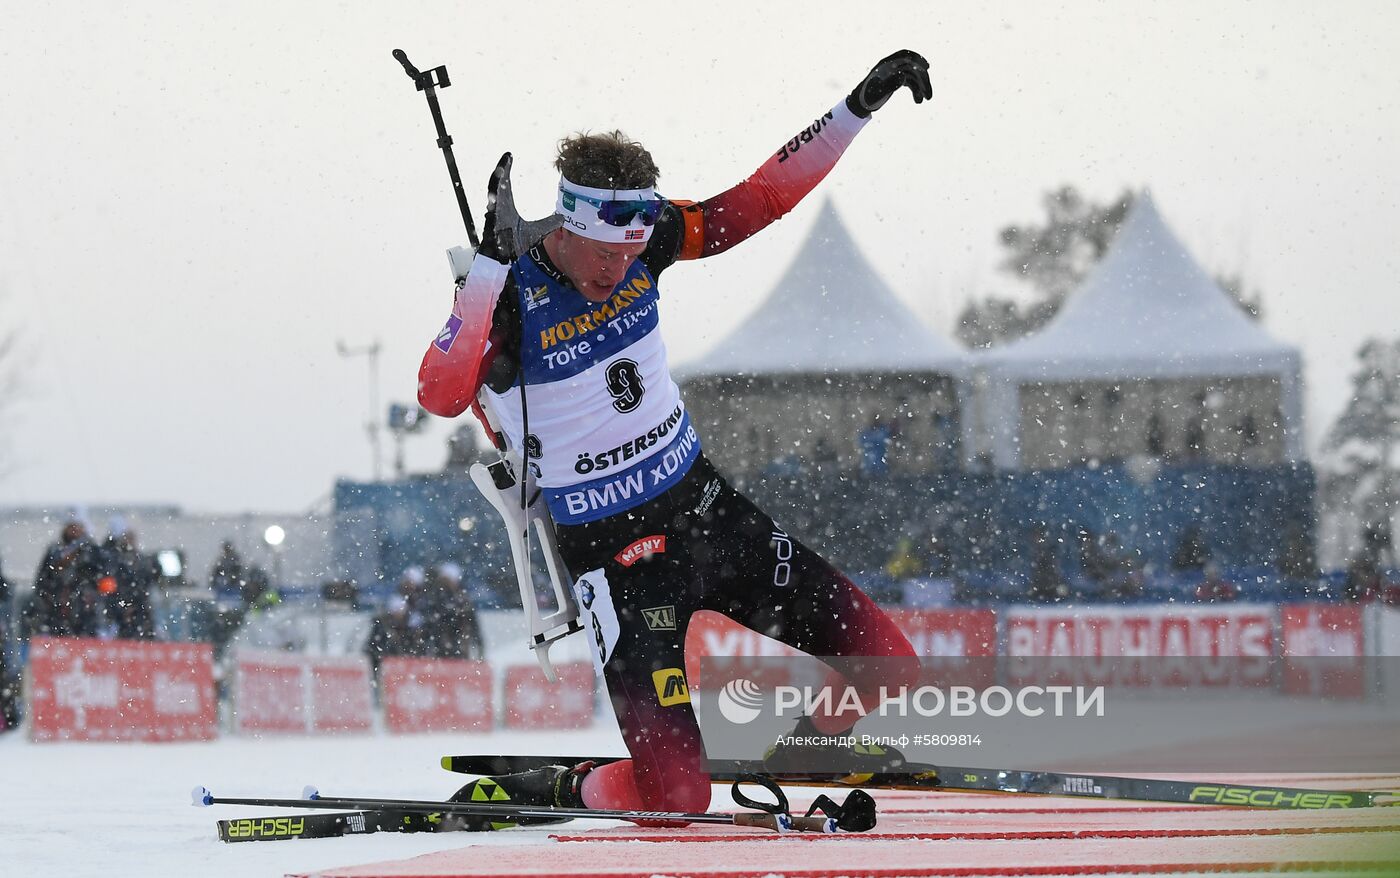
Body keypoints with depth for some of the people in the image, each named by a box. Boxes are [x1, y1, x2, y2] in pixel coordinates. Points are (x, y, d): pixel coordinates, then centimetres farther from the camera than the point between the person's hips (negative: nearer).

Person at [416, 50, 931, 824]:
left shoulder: (643, 240, -6)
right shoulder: (506, 296, -23)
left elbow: (756, 203, 3)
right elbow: (440, 394, -41)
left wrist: (859, 109, -2)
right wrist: (492, 259, -47)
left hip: (705, 505, 6)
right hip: (615, 555, -6)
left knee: (884, 666, 2)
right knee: (672, 796, -16)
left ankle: (811, 748, 33)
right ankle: (540, 792, 13)